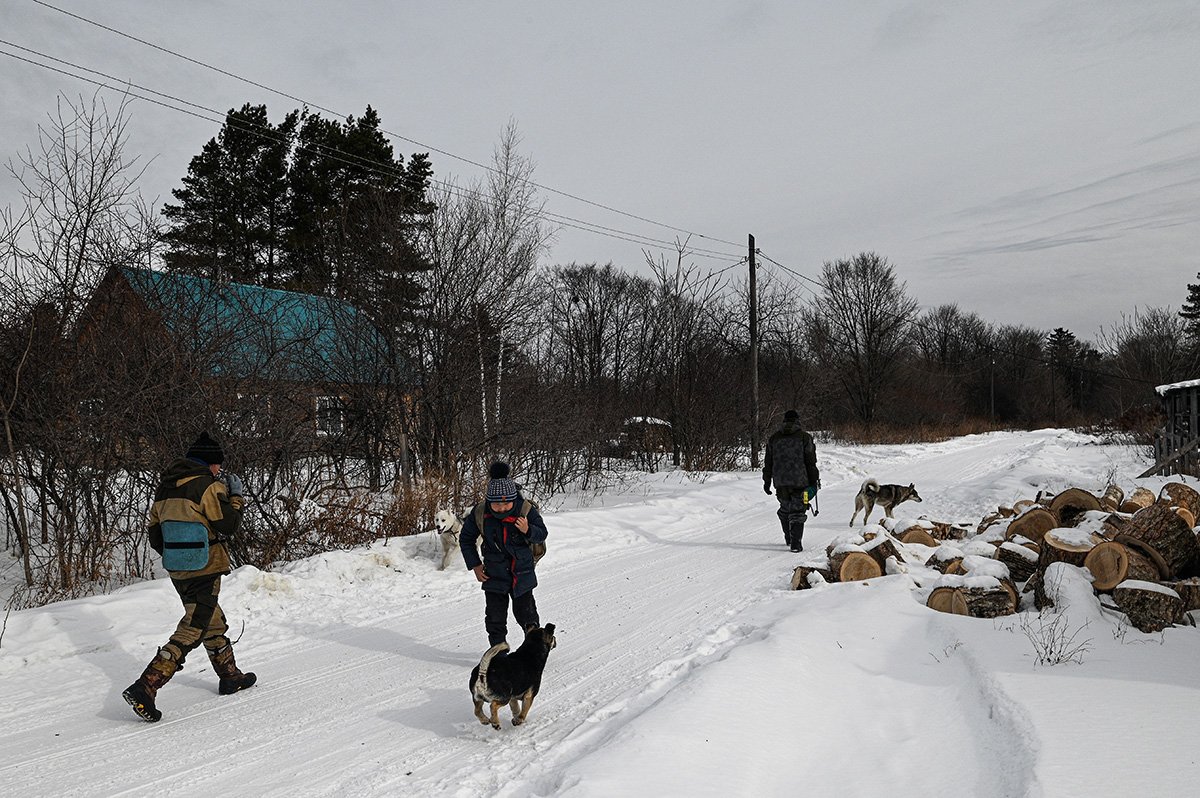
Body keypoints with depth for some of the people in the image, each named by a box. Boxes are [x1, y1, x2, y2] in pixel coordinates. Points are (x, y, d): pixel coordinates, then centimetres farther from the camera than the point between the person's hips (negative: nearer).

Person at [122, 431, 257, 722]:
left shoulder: (165, 487, 10)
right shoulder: (208, 485, -14)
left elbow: (154, 534, 13)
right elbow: (227, 524, -12)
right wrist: (236, 496, 2)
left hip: (177, 571, 9)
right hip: (205, 569, -9)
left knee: (214, 622, 22)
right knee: (191, 631, -4)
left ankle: (230, 676, 34)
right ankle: (145, 688, -11)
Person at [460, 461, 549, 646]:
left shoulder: (526, 509, -18)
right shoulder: (479, 513, -14)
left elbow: (542, 534, -8)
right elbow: (465, 539, 2)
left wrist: (528, 530, -30)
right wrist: (475, 565, -2)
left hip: (522, 573, -1)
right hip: (494, 575, 1)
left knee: (525, 612, 12)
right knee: (495, 617, 5)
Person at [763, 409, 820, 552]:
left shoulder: (774, 439, 8)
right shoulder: (804, 438, -2)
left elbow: (768, 463, 10)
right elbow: (811, 462, -2)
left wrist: (767, 481, 15)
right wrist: (814, 481, 4)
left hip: (780, 483, 3)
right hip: (800, 481, -3)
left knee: (785, 509, 18)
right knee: (797, 511, 0)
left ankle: (789, 539, 28)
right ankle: (795, 543, -6)